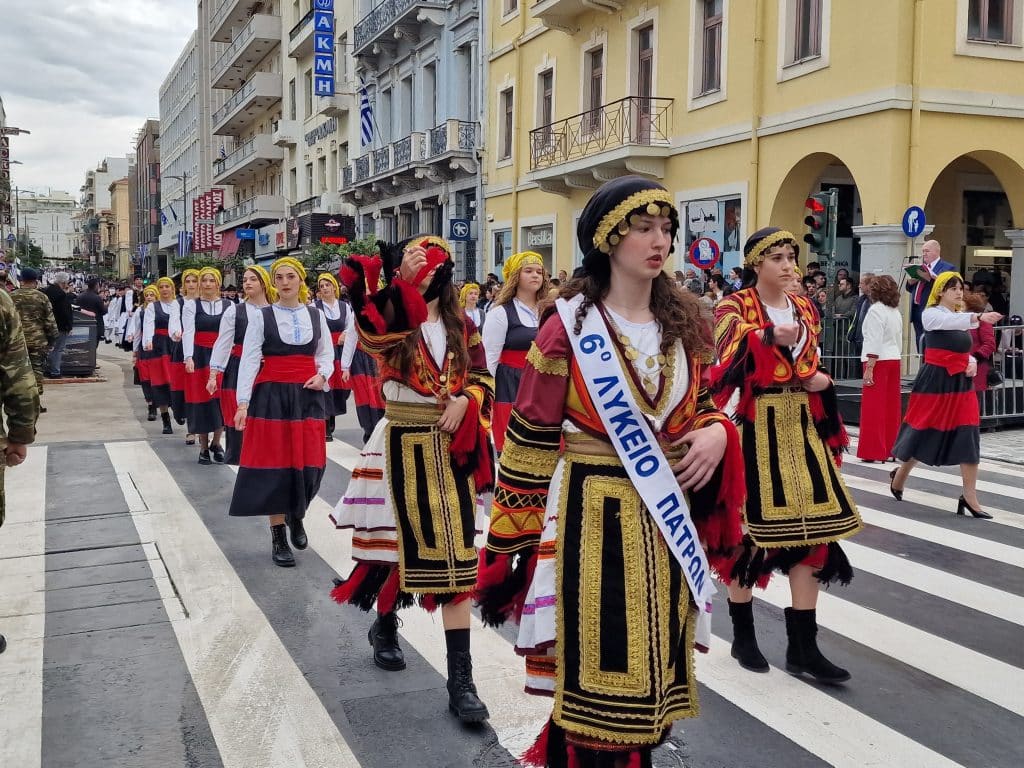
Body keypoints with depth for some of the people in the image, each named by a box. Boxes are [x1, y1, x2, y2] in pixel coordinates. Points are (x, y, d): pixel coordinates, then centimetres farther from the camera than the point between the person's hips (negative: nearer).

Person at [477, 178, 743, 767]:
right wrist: (510, 539, -8)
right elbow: (530, 439, -9)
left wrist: (717, 432, -8)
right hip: (593, 513, -5)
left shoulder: (684, 320, 6)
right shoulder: (569, 325, -10)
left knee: (650, 664, 16)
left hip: (668, 512, 5)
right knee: (592, 667, 3)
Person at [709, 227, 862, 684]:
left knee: (810, 527, 3)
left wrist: (822, 383, 2)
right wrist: (770, 337, -42)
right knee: (750, 525, 1)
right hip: (755, 429, -6)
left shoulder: (805, 309, 14)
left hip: (801, 427, 6)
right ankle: (743, 636, 19)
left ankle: (802, 646, 12)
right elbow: (730, 360, -26)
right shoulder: (734, 307, -5)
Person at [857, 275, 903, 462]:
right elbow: (899, 341, 17)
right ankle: (891, 449, 16)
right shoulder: (896, 312, 13)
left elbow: (875, 342, -18)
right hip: (894, 361, 8)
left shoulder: (875, 310, -12)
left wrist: (869, 368, -18)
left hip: (879, 361, -8)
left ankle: (874, 451, -1)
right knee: (892, 406, 10)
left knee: (874, 406, -3)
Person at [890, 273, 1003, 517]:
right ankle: (900, 475, 30)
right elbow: (951, 321, -30)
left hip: (961, 383, 6)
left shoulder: (962, 317, 15)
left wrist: (972, 364, 0)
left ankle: (970, 497, 0)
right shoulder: (931, 314, -7)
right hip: (935, 381, -6)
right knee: (924, 434, 4)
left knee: (969, 438, -3)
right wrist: (979, 317, -47)